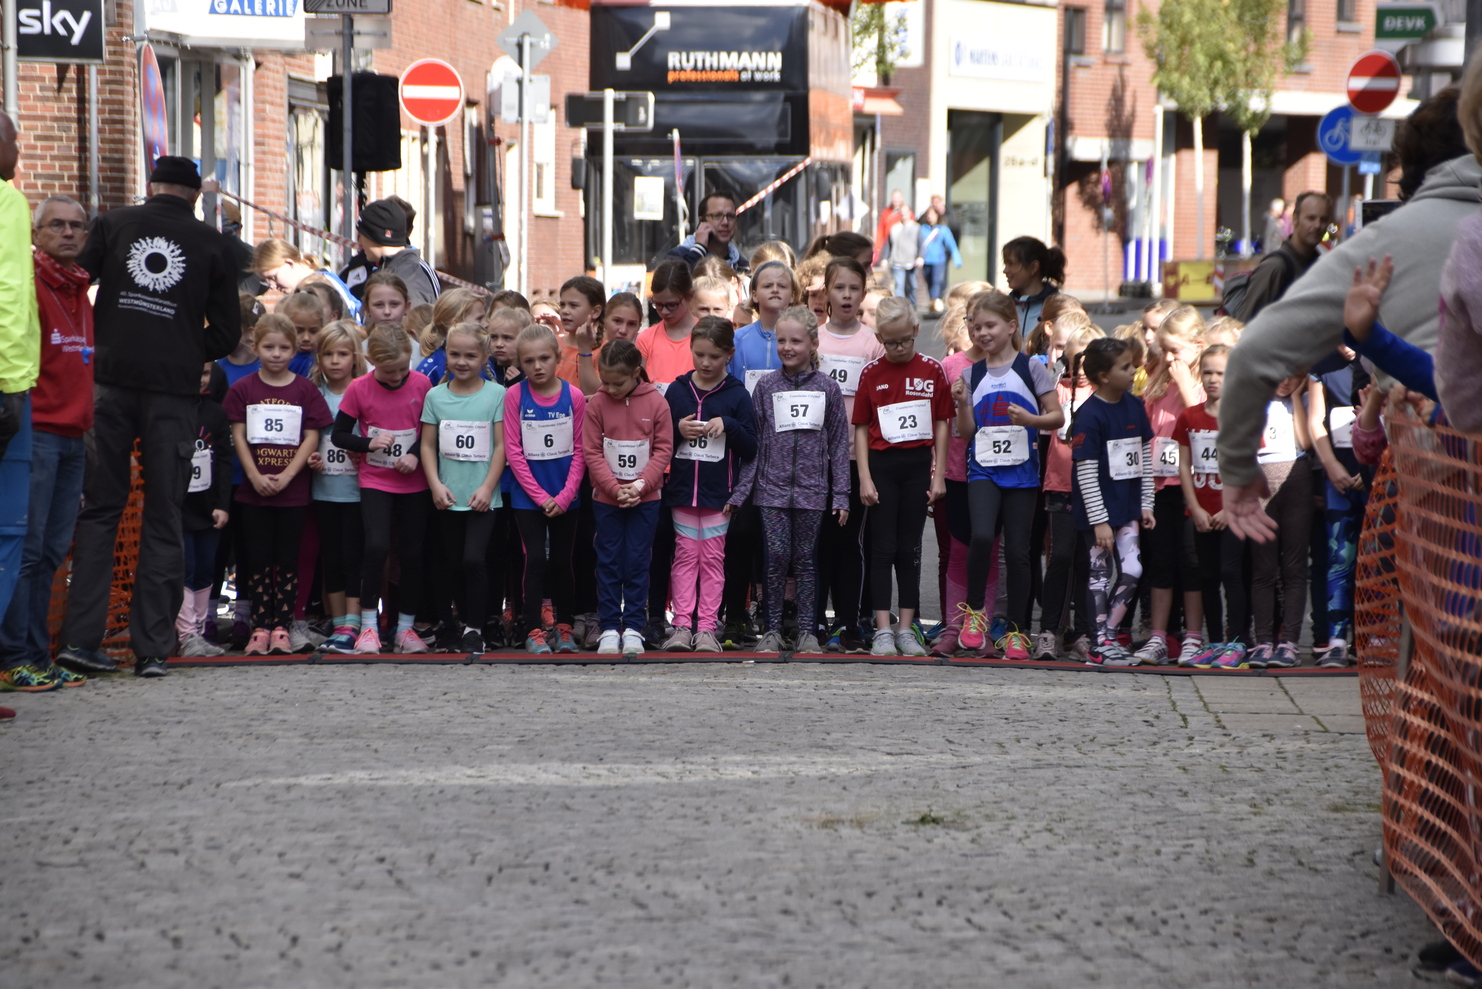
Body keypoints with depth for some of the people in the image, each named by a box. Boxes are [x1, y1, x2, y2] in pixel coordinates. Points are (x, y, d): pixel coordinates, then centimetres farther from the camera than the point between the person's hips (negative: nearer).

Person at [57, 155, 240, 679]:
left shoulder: (112, 223, 8)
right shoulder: (213, 244, 6)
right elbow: (226, 333, 6)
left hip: (112, 380, 1)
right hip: (173, 390, -1)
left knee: (100, 509, 7)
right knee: (162, 519, 4)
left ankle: (80, 637, -1)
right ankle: (152, 648, 1)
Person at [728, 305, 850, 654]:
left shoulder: (828, 387, 3)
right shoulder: (766, 386, 4)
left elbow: (839, 444, 5)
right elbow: (754, 442, 6)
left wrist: (841, 495, 1)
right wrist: (739, 491, 1)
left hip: (812, 488, 0)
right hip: (772, 486, 0)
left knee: (805, 559, 3)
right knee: (776, 557, -4)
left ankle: (806, 631, 9)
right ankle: (772, 629, 4)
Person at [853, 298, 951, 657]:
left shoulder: (932, 371, 2)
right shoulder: (871, 372, 1)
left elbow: (942, 425, 5)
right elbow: (861, 428, 3)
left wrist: (939, 475, 1)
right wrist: (864, 477, -4)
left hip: (918, 465, 1)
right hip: (882, 465, -1)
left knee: (910, 549, 6)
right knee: (883, 548, -1)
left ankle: (906, 630, 10)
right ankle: (883, 631, 0)